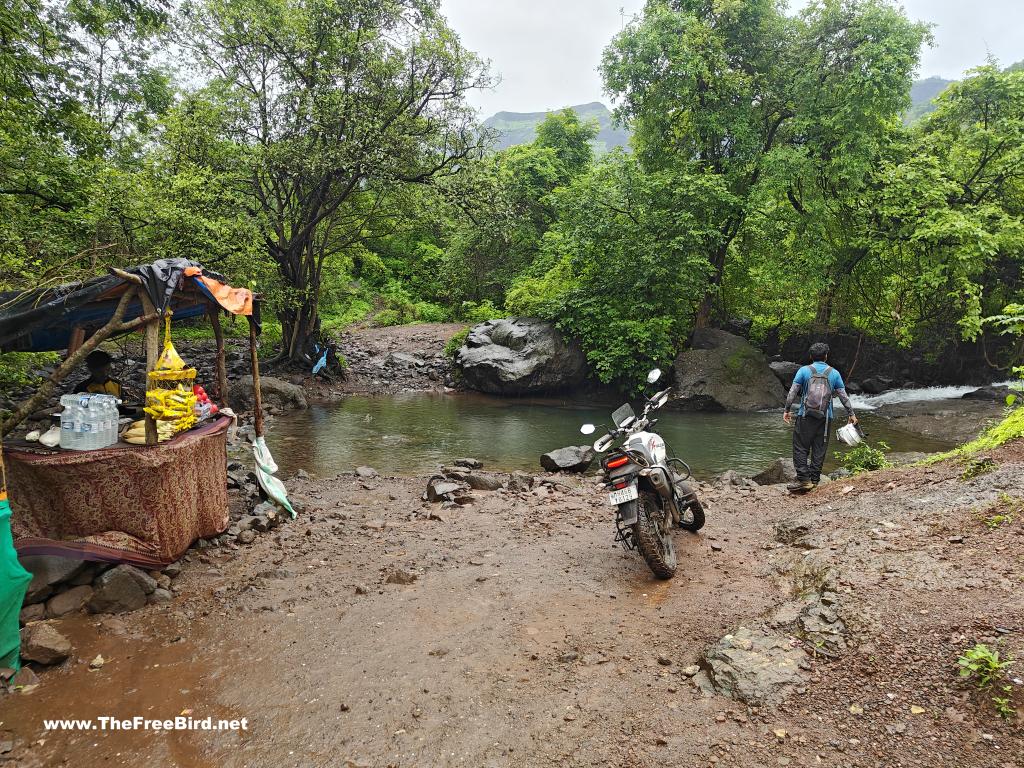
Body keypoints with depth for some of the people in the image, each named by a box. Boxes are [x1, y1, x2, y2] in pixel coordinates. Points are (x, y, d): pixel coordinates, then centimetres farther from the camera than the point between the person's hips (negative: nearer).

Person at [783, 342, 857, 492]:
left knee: (800, 448, 1)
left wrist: (787, 410, 3)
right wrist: (851, 414, 15)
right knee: (819, 449, 9)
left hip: (805, 417, -2)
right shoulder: (834, 373, 6)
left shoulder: (804, 370, 0)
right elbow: (844, 396, 8)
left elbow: (793, 392, -4)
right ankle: (814, 480, 12)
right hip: (825, 418, 2)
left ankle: (803, 479, -7)